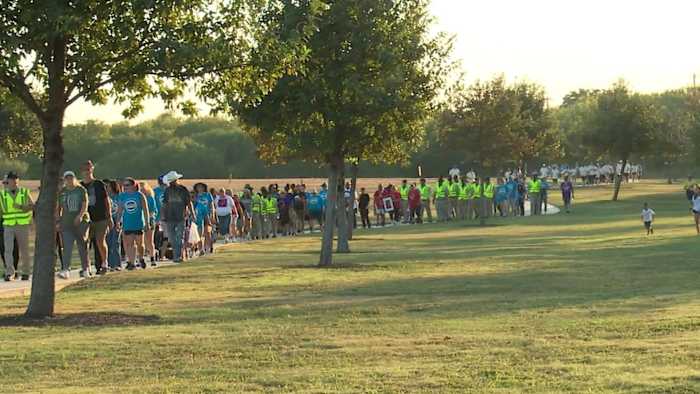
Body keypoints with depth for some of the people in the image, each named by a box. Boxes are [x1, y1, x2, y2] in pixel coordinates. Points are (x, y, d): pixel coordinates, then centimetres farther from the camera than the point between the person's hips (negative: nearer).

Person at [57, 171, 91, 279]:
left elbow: (85, 205, -7)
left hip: (81, 222, -2)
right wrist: (58, 220, 7)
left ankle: (85, 269, 14)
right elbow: (59, 208, 15)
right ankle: (65, 270, -17)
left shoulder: (81, 190, 2)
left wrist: (80, 215, -21)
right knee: (67, 247, -10)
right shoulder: (62, 192, 11)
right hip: (66, 223, 2)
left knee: (82, 247, 5)